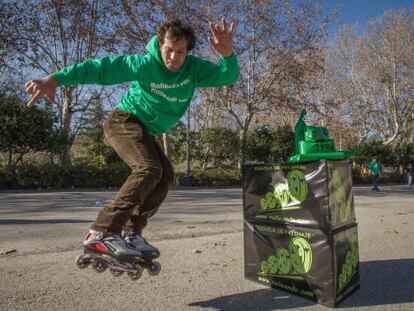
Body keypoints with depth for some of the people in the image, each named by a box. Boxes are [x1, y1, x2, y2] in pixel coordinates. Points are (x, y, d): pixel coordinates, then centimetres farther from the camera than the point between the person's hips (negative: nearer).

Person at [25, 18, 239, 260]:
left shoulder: (194, 68, -7)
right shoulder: (145, 64, -21)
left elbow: (229, 76, -17)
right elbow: (99, 68, -24)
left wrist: (227, 53, -39)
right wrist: (54, 80, -34)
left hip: (144, 132, 7)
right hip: (124, 121, -7)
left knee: (166, 175, -4)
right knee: (149, 169, -28)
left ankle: (131, 233, 0)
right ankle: (102, 232, -29)